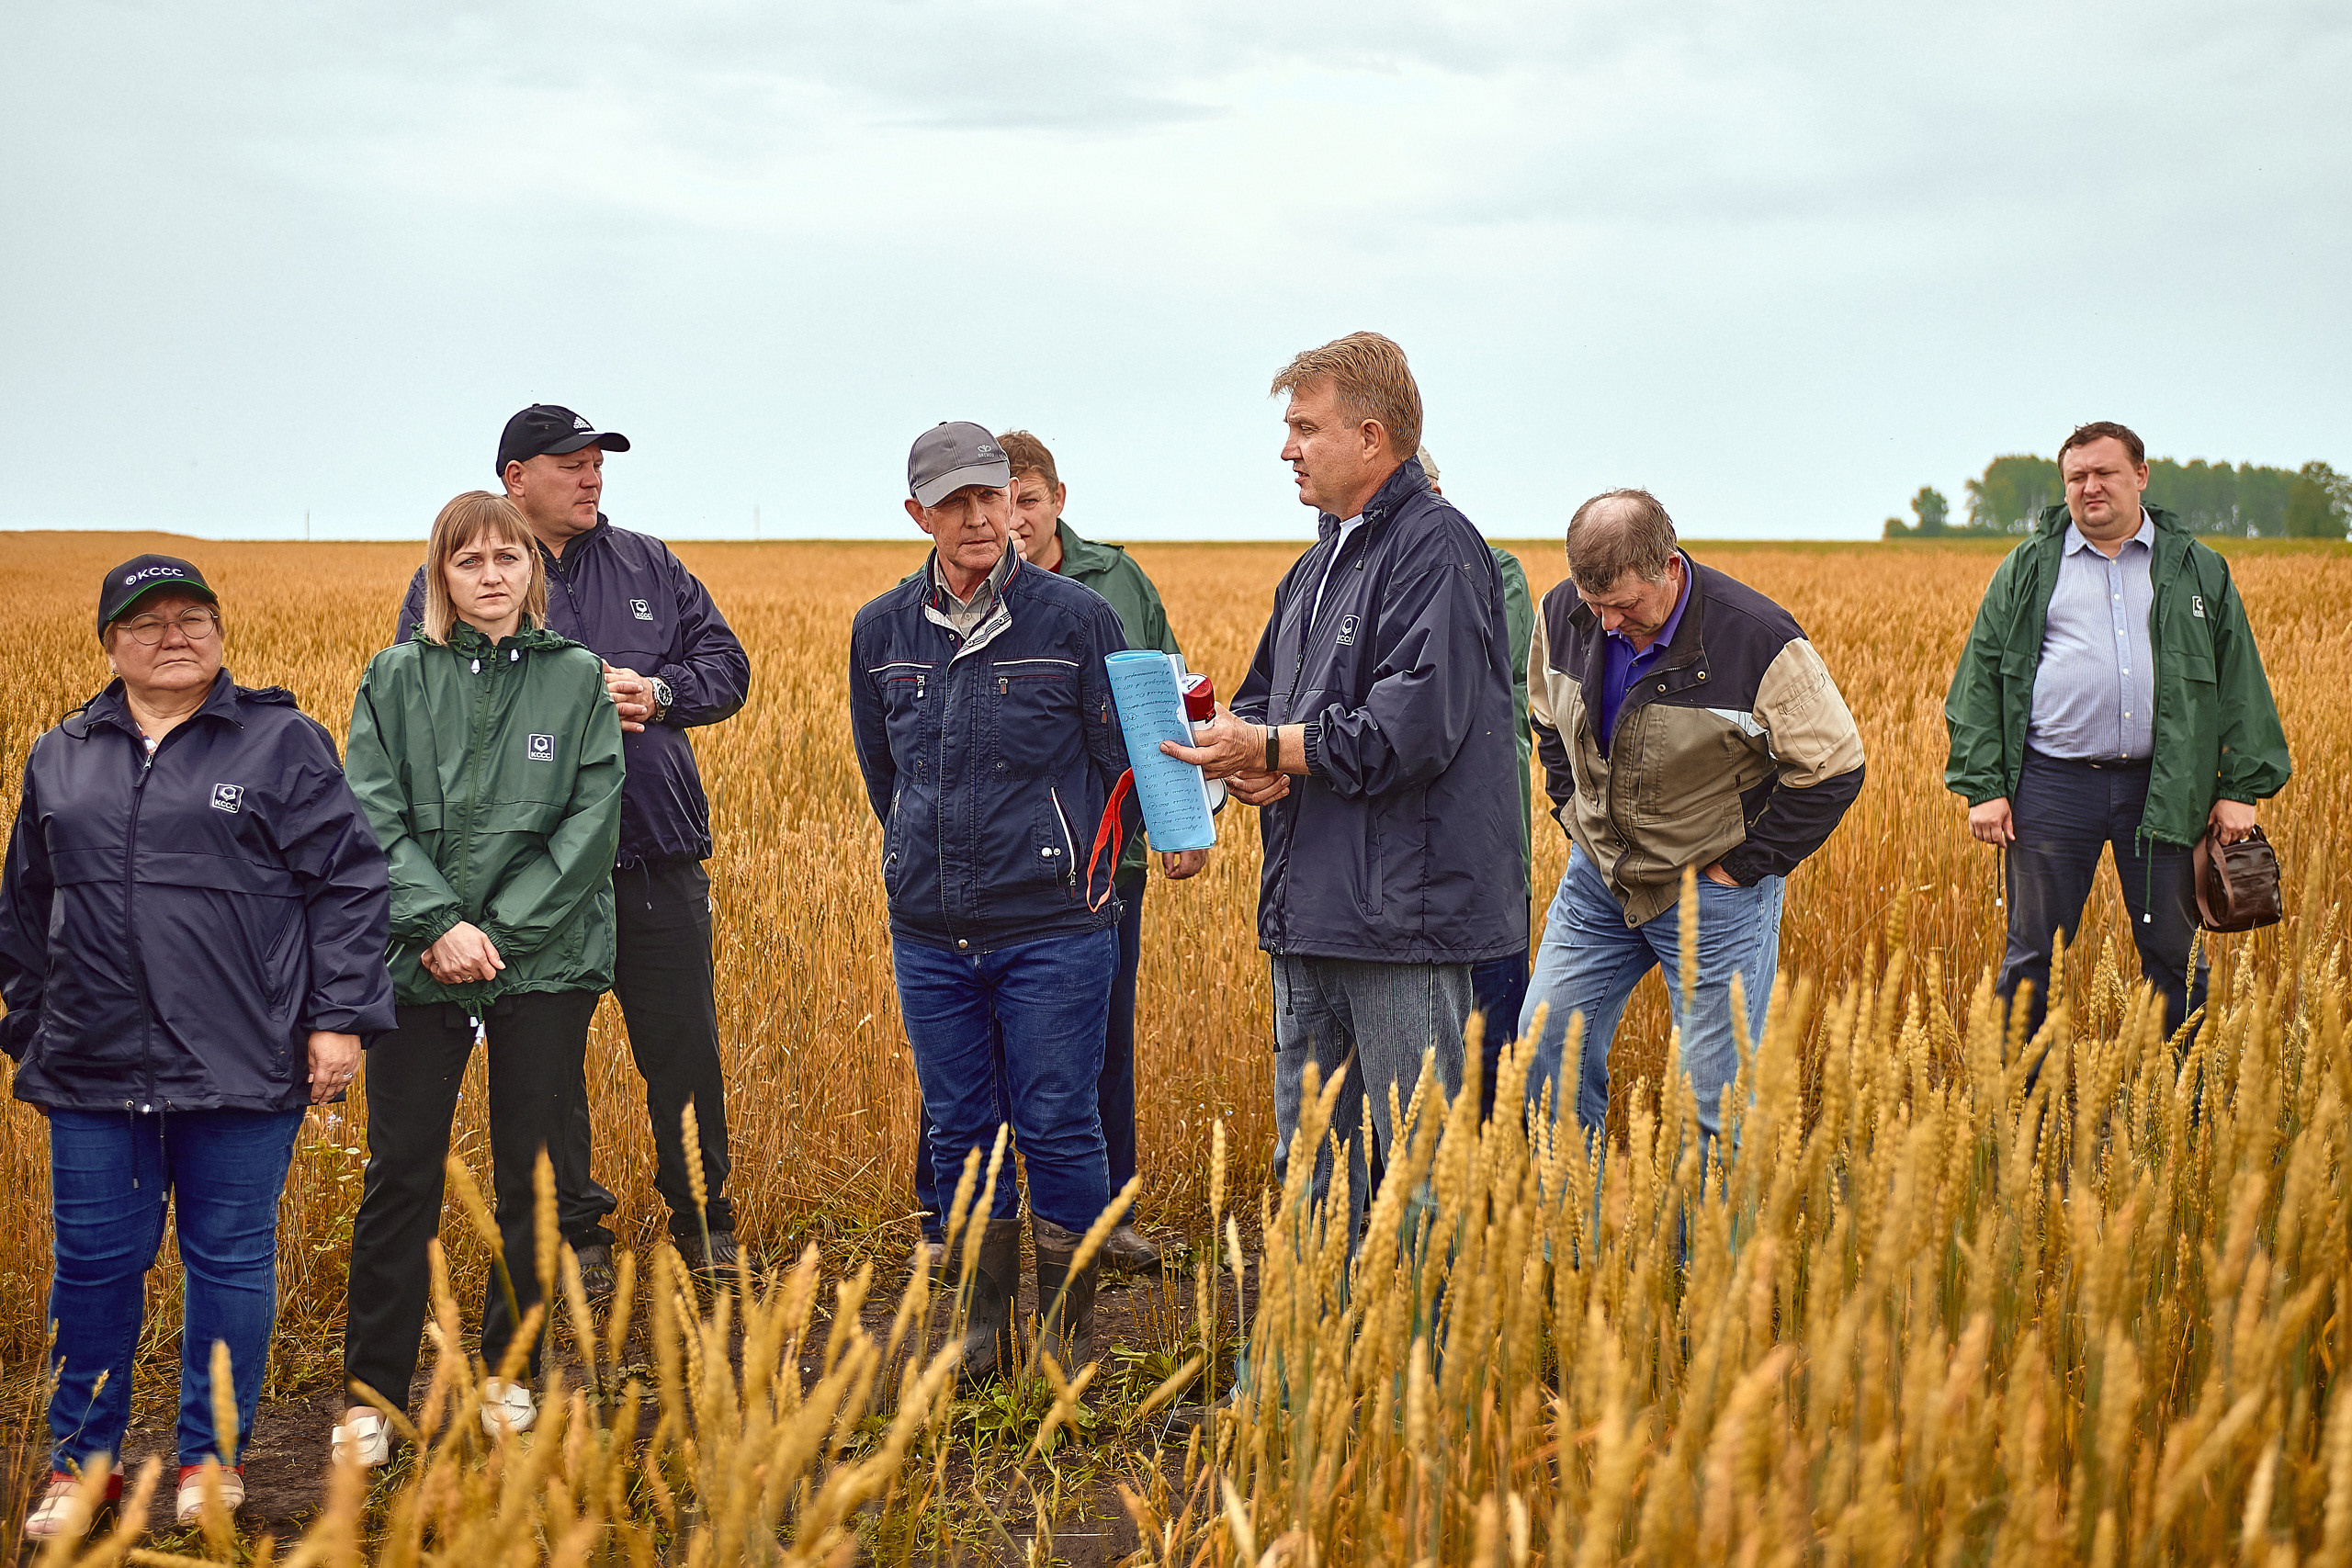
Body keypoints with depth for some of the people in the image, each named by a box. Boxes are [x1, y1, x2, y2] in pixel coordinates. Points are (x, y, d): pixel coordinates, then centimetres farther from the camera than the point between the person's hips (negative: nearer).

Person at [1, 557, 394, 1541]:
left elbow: (348, 884, -2)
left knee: (230, 1259, 5)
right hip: (94, 1067, 3)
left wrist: (339, 1017, -8)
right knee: (94, 1260, 8)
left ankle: (211, 1457, 20)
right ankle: (81, 1461, 23)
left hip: (239, 1068, -3)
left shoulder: (281, 743, 1)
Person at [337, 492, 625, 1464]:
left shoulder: (577, 679, 3)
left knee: (530, 1179, 7)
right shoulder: (396, 679, 4)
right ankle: (372, 1392, 11)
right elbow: (373, 817, -2)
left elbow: (592, 823, -3)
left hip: (547, 958, 0)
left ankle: (509, 1371, 21)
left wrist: (500, 930, -10)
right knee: (401, 1177, 2)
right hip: (419, 960, 0)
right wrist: (440, 922, -14)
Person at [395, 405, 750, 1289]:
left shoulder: (648, 567, 12)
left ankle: (703, 1219, 22)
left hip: (657, 855, 3)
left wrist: (657, 693, -9)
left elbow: (726, 666, 12)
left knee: (684, 1047, 8)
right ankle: (572, 1232, 18)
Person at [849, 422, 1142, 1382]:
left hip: (1054, 931, -3)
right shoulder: (881, 632, 6)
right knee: (957, 1132, 10)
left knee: (1057, 1129, 0)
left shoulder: (1076, 617, -5)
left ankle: (1070, 1327, 14)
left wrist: (1058, 871, 5)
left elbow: (1122, 762, 1)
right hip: (929, 934, 4)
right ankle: (982, 1323, 23)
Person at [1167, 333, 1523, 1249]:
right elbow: (1266, 697, 23)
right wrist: (1243, 750, -1)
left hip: (1403, 909, -9)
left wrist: (1269, 747, -13)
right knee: (1308, 1167, 14)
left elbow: (1412, 728, -20)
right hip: (1310, 913, 9)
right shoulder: (1317, 566, 19)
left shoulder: (1437, 550, -10)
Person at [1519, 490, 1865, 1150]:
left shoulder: (1757, 640, -21)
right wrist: (1571, 811, 8)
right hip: (1597, 878, 5)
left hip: (1712, 894, -5)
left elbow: (1834, 769, -12)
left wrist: (1744, 866, -12)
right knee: (1547, 1048, 4)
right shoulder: (1562, 616, -5)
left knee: (1717, 1092, -1)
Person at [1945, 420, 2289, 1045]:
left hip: (2165, 794, 1)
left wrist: (2241, 788, 2)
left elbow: (2242, 685, 11)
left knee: (2175, 958, 7)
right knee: (2032, 957, 4)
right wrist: (1982, 786, -3)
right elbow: (1979, 680, 7)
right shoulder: (2028, 569, 9)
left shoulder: (2199, 570, 11)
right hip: (2053, 785, -1)